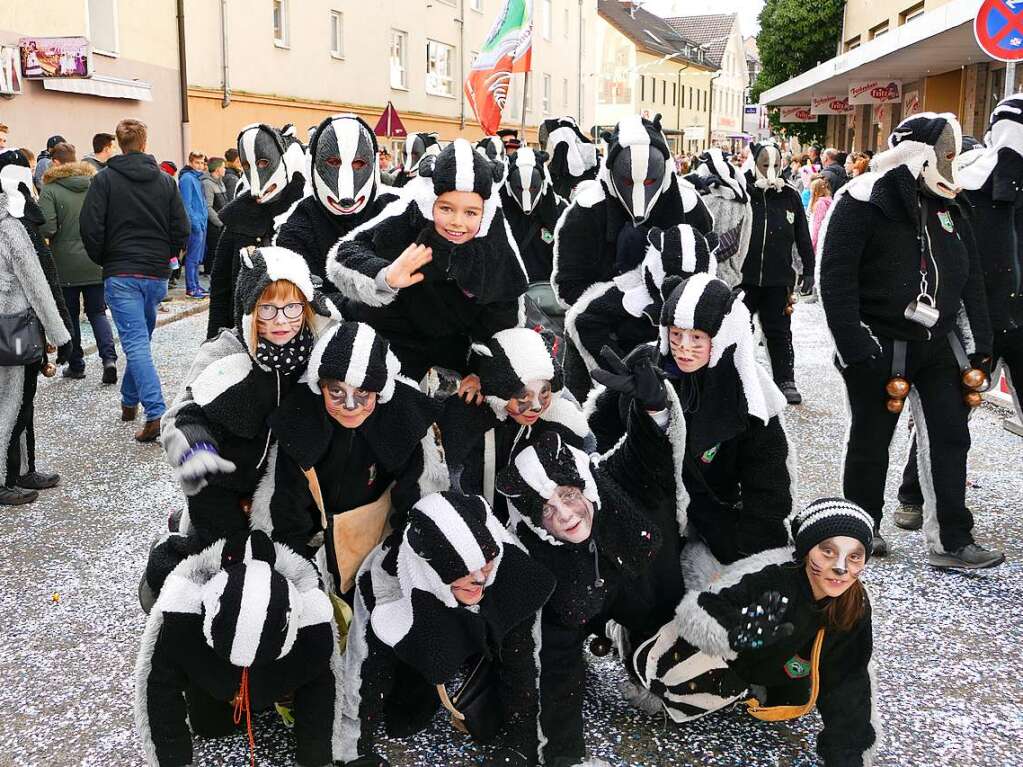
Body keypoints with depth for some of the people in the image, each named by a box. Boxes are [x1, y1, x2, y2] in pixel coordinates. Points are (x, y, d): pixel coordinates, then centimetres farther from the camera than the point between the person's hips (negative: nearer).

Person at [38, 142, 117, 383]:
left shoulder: (50, 189, -10)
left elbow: (46, 228, -18)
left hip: (65, 264, -3)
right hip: (97, 263, 3)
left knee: (70, 315, 12)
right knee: (97, 313, 10)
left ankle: (76, 365, 18)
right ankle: (109, 358, -9)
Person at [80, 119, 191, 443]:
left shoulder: (104, 179, -4)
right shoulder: (165, 181, 5)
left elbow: (91, 227, -9)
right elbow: (181, 229, 2)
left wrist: (104, 260, 7)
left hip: (121, 274, -4)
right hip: (157, 274, 4)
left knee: (136, 343, -8)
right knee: (140, 338, 19)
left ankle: (156, 414, -19)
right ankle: (130, 401, 31)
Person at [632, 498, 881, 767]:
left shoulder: (856, 606, -21)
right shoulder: (770, 575, -38)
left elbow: (850, 684, -12)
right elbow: (693, 614, -36)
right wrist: (735, 631, -56)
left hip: (765, 670, 6)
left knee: (800, 697, -13)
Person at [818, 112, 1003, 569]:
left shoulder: (948, 206, 11)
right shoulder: (864, 201, -12)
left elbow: (972, 279, 15)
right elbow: (836, 276, -17)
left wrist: (979, 343, 10)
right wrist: (854, 346, -21)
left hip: (937, 344, 6)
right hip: (879, 346, -6)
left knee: (950, 438, 4)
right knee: (871, 440, 7)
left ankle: (951, 541, 11)